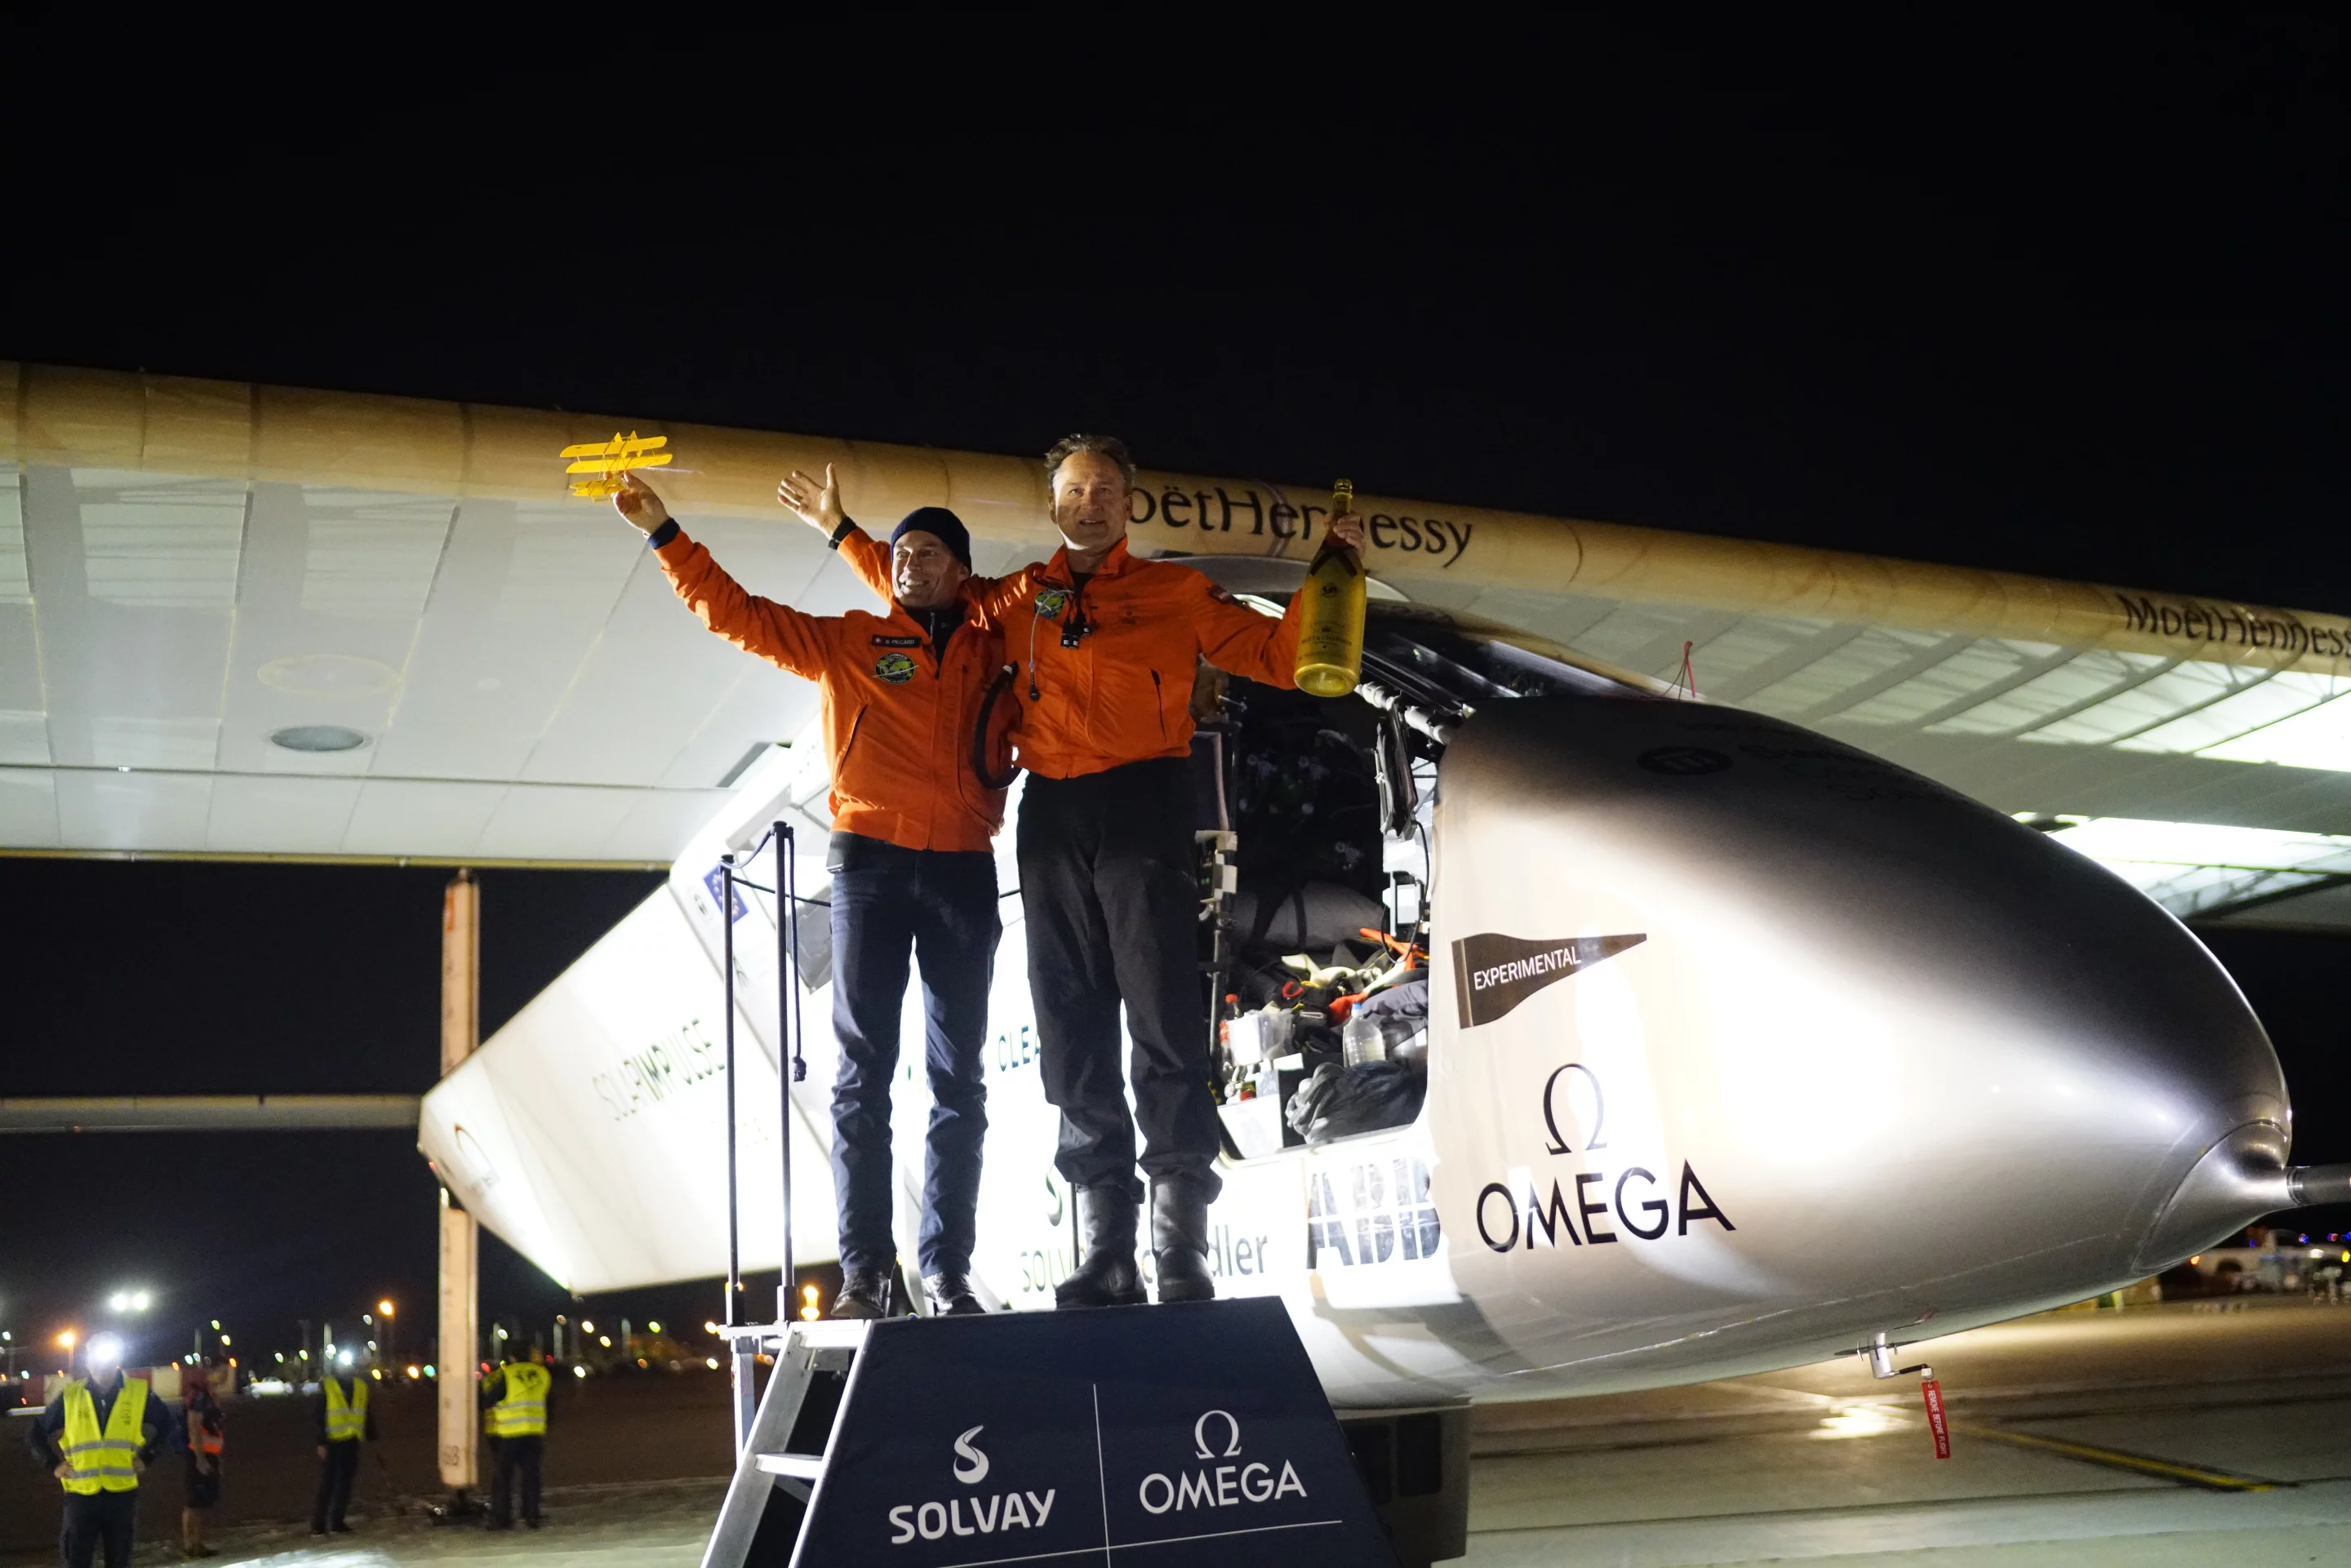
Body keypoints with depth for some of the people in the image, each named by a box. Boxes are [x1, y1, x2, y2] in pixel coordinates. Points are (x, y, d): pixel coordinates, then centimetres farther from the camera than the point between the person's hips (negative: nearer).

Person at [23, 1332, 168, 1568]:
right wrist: (53, 1464, 1)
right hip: (81, 1494, 0)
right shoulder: (69, 1395, 0)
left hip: (122, 1494, 0)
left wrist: (146, 1456, 6)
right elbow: (35, 1434, 11)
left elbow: (165, 1424, 15)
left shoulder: (139, 1392, 0)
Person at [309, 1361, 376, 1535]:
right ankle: (318, 1524, 5)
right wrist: (320, 1442, -13)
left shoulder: (361, 1387, 8)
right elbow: (316, 1416, -7)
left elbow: (367, 1414, 17)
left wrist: (370, 1435, 13)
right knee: (326, 1484, -3)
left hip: (351, 1443, 5)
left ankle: (337, 1522, 17)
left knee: (345, 1485, 9)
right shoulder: (326, 1387, -6)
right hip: (331, 1443, -5)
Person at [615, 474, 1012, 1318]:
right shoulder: (847, 641, 10)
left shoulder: (990, 652, 13)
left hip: (964, 872, 2)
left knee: (959, 1077, 2)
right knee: (865, 1072, -3)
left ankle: (947, 1270, 6)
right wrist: (664, 533, 3)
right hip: (871, 866, -2)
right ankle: (865, 1271, -1)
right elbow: (734, 610, 8)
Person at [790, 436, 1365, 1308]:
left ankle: (1182, 1258, -4)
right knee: (1072, 1033, 2)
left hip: (1142, 808, -3)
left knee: (1164, 1022, -8)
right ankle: (1105, 1260, 8)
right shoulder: (1017, 600, 19)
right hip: (1051, 818, 4)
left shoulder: (1176, 593, 12)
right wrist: (840, 531, 34)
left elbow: (1277, 657, 10)